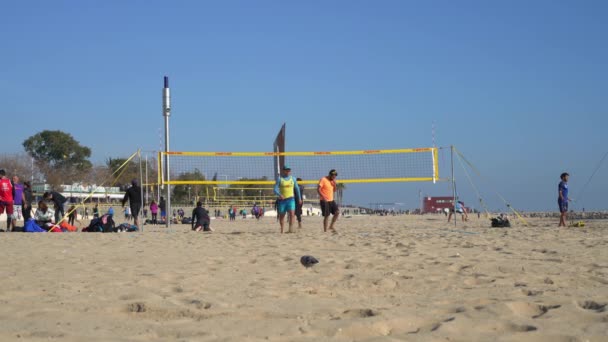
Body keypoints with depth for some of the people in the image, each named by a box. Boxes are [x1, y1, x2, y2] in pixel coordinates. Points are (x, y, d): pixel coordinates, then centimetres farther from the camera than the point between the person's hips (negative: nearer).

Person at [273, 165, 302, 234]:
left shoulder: (293, 178, 9)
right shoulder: (279, 179, 0)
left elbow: (297, 188, 20)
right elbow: (275, 189, -7)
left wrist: (299, 198, 21)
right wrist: (279, 194, -27)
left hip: (291, 199, 1)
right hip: (282, 199, -1)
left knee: (292, 213, -17)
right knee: (281, 215, 8)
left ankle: (291, 228, -17)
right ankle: (282, 229, 22)